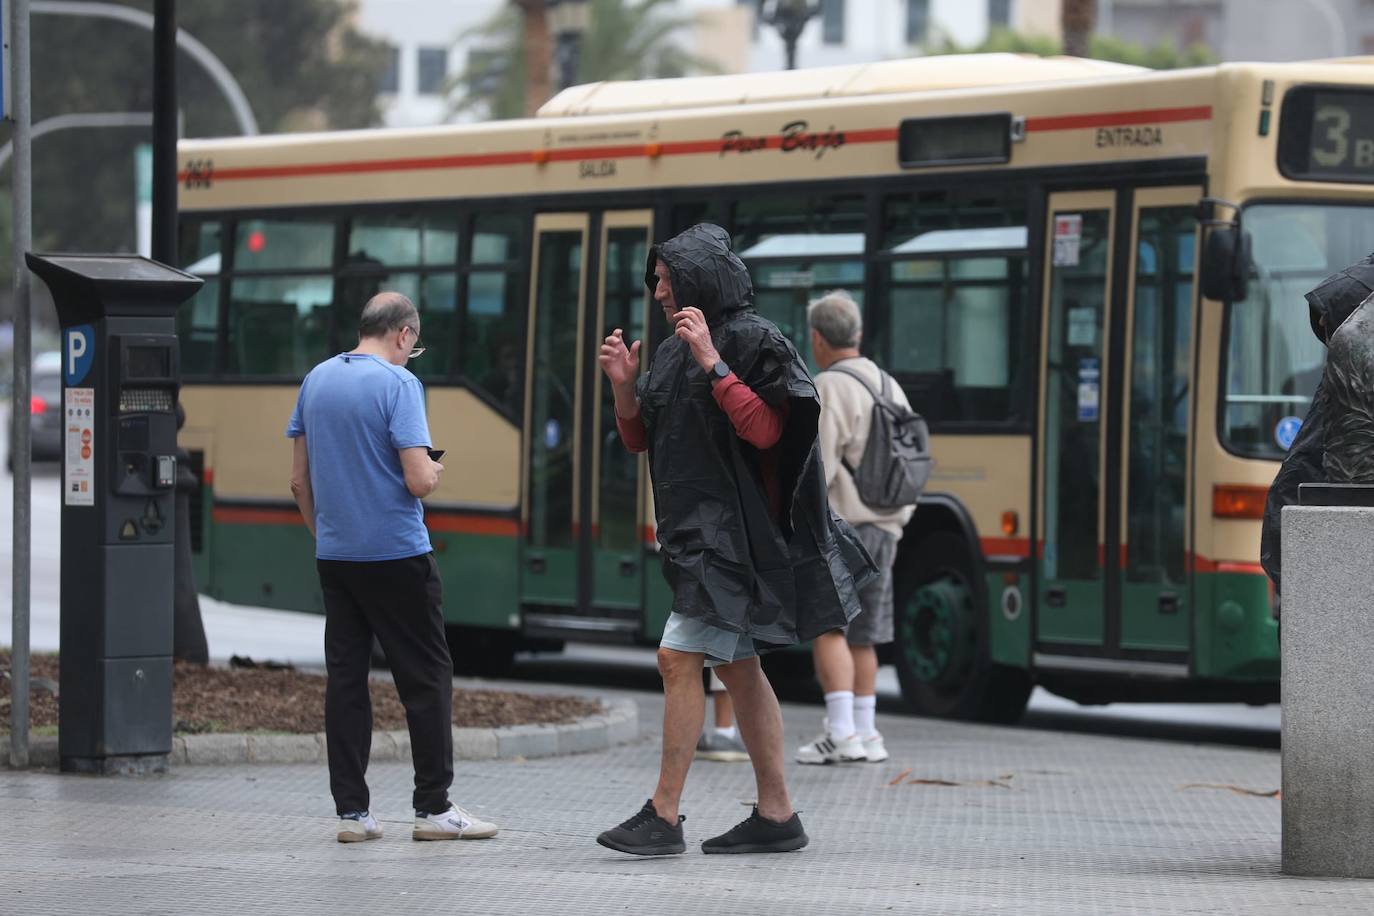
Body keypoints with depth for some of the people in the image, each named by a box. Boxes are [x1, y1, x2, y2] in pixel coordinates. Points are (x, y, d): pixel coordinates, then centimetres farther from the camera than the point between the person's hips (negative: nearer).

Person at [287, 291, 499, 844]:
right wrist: (434, 472, 4)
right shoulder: (398, 384, -12)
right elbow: (418, 481, -17)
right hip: (397, 555, -6)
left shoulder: (316, 381, 8)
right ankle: (433, 806, 3)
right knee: (426, 677, 3)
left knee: (345, 678, 6)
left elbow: (300, 480, 12)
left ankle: (351, 810, 5)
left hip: (335, 557, 6)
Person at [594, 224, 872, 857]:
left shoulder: (753, 340, -11)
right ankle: (776, 815, 15)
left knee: (678, 660, -13)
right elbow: (638, 439, 17)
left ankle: (663, 815, -11)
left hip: (736, 531, -9)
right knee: (737, 668, 10)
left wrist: (711, 362, -24)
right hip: (696, 530, 9)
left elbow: (765, 429, -21)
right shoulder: (673, 352, 15)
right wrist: (623, 385, -1)